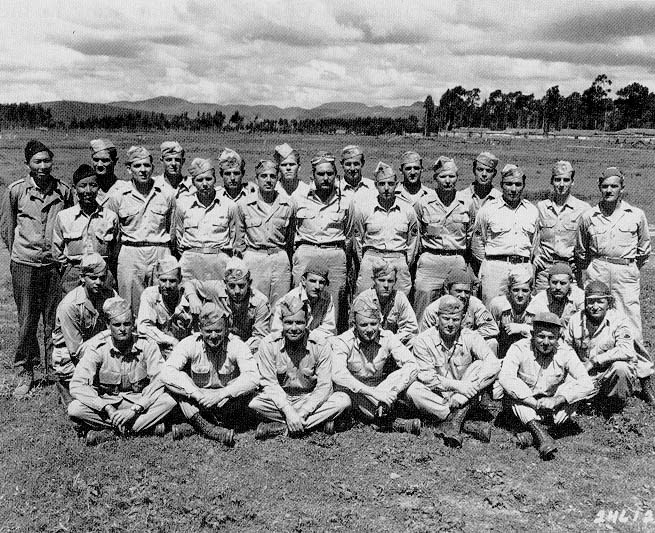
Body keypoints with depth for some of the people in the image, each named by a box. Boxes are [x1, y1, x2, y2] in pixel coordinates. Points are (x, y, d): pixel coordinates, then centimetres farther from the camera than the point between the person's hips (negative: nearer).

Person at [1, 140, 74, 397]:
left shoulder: (63, 191, 2)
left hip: (54, 264, 1)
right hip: (24, 264, -1)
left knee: (54, 320, 5)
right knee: (26, 320, 5)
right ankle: (24, 373, 17)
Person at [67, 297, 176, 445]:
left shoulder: (146, 345, -12)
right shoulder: (96, 347, -14)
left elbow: (160, 380, -18)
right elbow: (77, 386, -21)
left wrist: (135, 409, -29)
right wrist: (108, 408, -32)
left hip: (138, 401, 0)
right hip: (105, 401, 0)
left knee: (169, 400, -28)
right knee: (74, 409, -30)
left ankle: (109, 431, -26)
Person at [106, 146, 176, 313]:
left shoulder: (167, 193, 3)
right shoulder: (118, 195, 2)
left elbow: (173, 227, 14)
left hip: (161, 255, 1)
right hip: (130, 254, 0)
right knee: (131, 310, 2)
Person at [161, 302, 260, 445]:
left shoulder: (236, 345, -14)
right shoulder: (189, 344, -12)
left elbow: (253, 377, -27)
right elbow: (167, 372, -25)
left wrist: (221, 394, -36)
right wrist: (196, 393, -36)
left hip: (227, 403, -1)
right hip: (196, 403, 1)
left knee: (250, 387, -29)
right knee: (174, 379, -24)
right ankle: (207, 428, -33)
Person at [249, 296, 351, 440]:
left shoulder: (320, 345, -14)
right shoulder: (269, 344, -13)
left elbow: (324, 386, -15)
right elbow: (270, 383, -12)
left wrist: (302, 413, -25)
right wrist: (289, 412, -25)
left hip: (310, 399, 1)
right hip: (279, 399, 0)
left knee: (343, 400, -26)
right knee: (255, 404, -31)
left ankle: (280, 427, -23)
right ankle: (320, 421, -22)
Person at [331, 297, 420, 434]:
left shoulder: (387, 338, -11)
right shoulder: (343, 342, -19)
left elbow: (411, 365, -20)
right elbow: (338, 374, -36)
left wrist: (392, 393, -36)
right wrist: (373, 393, -43)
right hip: (355, 394, -1)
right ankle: (392, 422, -35)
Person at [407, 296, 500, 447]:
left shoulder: (470, 337, -7)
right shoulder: (423, 340, -10)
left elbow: (494, 364, -20)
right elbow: (426, 376, -15)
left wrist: (470, 386, -32)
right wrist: (457, 385, -26)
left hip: (464, 396, 1)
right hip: (436, 396, -1)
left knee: (481, 366, -22)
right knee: (413, 391, -31)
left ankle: (452, 422, -27)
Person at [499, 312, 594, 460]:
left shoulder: (566, 352, -12)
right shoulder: (520, 349, -17)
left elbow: (587, 384, -23)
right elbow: (505, 377, -34)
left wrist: (556, 400, -35)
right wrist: (535, 403, -37)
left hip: (553, 409, 2)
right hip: (525, 407, -2)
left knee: (575, 385, -21)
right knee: (511, 388, -28)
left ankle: (535, 434, -31)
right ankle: (538, 431, -42)